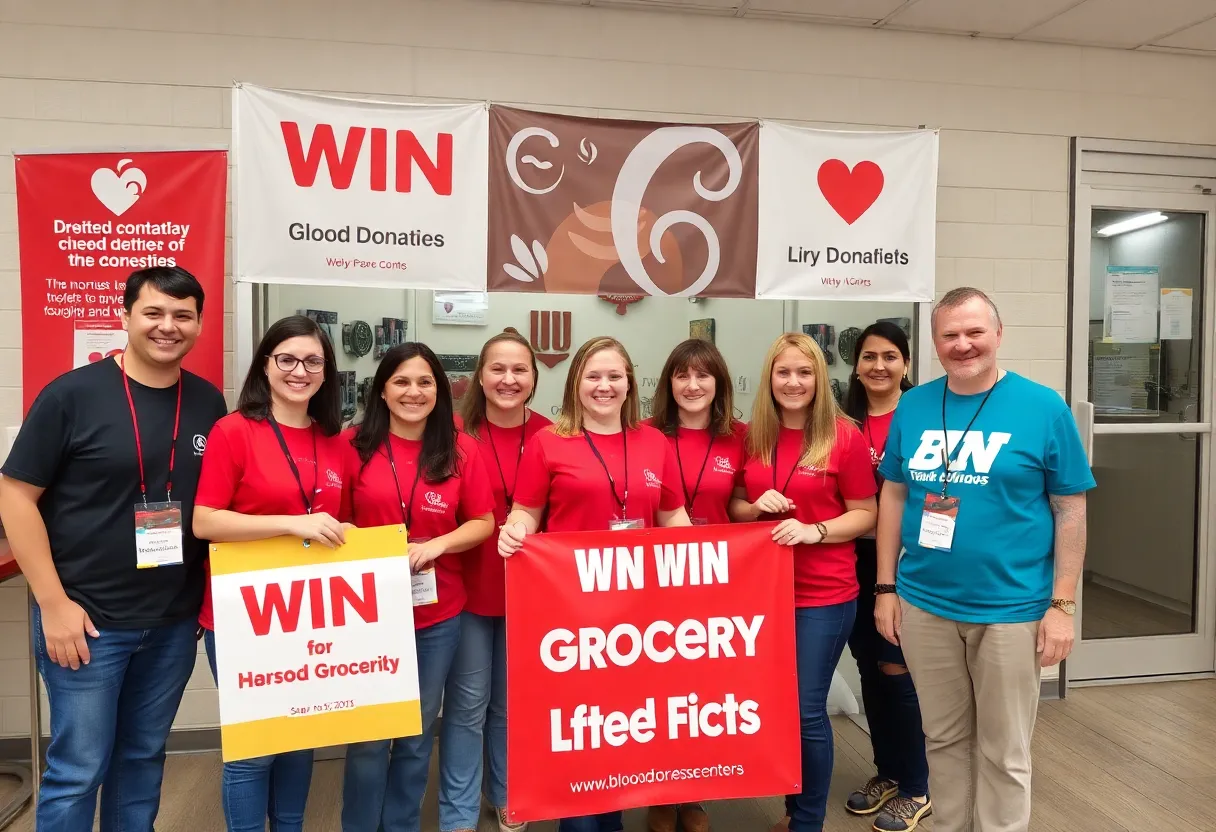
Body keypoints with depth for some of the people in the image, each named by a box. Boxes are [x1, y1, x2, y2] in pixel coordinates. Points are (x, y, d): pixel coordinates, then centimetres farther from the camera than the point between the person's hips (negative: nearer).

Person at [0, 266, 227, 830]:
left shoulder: (208, 404, 2)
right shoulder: (72, 394, -10)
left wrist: (211, 598, 6)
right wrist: (53, 602, -12)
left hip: (174, 622, 4)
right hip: (88, 619, -4)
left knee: (144, 757, 18)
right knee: (78, 768, 7)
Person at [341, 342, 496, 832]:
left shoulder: (460, 450, -2)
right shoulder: (355, 446, -4)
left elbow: (484, 522, 1)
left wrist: (437, 544, -15)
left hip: (437, 616, 2)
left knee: (417, 735, 17)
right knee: (368, 735, 9)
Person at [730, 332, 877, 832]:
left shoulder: (844, 436, -8)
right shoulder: (752, 436, 3)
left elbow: (865, 514, -4)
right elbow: (735, 508, 11)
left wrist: (814, 531, -20)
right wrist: (756, 507, -10)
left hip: (824, 595, -4)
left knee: (805, 710, 2)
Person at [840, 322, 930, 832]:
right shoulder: (846, 422, 6)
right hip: (858, 559, 5)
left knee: (895, 668, 0)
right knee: (868, 667, 13)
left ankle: (916, 790, 19)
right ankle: (888, 773, 31)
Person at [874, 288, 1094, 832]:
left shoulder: (1043, 408, -7)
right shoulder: (912, 407, 2)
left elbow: (1070, 510, -4)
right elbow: (894, 496, 7)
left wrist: (1062, 605, -7)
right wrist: (886, 587, 5)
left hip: (1011, 609, -3)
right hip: (923, 606, 3)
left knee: (1003, 752, 12)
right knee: (944, 738, 18)